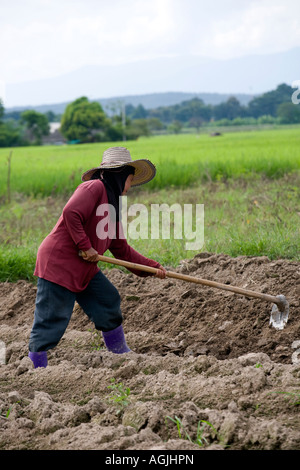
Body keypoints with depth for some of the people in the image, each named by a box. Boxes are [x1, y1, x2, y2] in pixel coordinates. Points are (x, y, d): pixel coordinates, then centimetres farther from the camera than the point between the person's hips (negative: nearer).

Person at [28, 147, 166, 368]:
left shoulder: (112, 204, 18)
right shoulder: (95, 187, -11)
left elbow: (122, 250, 20)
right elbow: (71, 213, -26)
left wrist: (152, 266, 15)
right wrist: (85, 246, -20)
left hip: (84, 268, 10)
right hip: (58, 262, -10)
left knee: (108, 301, 11)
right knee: (52, 319, -7)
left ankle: (123, 356, 24)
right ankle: (36, 369, 1)